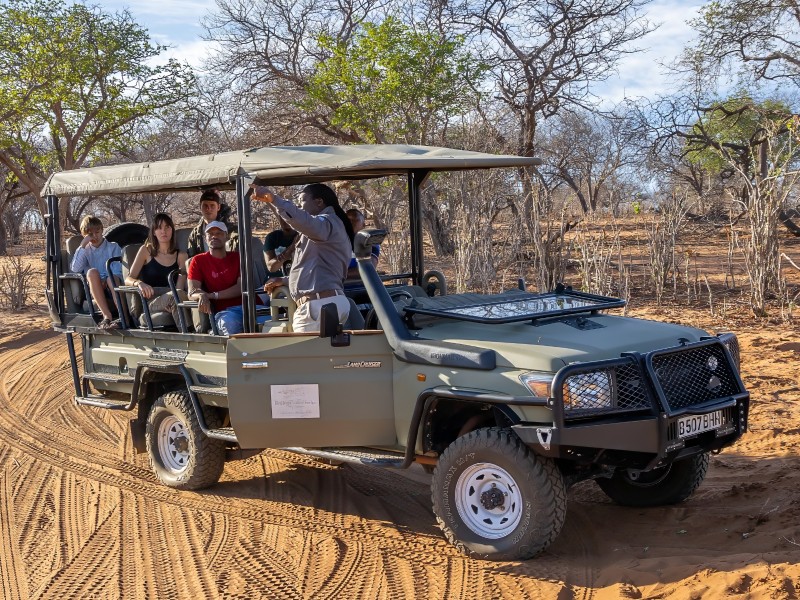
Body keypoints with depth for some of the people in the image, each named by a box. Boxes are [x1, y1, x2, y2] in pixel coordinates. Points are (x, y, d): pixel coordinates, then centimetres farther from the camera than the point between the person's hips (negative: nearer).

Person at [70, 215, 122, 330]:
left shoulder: (113, 247, 16)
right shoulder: (84, 250, 20)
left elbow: (118, 272, 2)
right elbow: (75, 269, 1)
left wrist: (106, 281, -17)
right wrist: (82, 246, -1)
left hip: (112, 289, -1)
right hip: (94, 291, 1)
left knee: (112, 278, -36)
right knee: (92, 272, -32)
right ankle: (107, 316, -44)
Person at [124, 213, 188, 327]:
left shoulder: (180, 256, 18)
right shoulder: (146, 251, 15)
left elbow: (180, 287, 5)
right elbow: (128, 279, 6)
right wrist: (139, 283, -19)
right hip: (149, 301, -2)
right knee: (176, 296, -36)